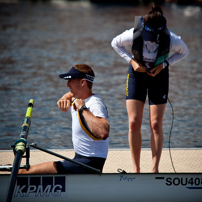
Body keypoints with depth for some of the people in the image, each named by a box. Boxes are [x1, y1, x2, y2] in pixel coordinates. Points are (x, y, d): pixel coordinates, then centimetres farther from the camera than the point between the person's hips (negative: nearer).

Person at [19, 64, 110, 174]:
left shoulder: (95, 104, -20)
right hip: (78, 159, 11)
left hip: (89, 163, -11)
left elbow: (103, 133, -39)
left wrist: (83, 109, -30)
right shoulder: (77, 98, 10)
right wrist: (64, 99, 11)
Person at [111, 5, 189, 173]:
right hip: (137, 74, 1)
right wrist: (131, 61, -17)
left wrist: (164, 64, -17)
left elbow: (184, 52, -5)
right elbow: (115, 43, -5)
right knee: (134, 124, -6)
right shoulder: (133, 35, -27)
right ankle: (136, 169, 3)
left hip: (159, 76, 0)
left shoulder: (171, 39, -28)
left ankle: (155, 169, 2)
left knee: (156, 125, -5)